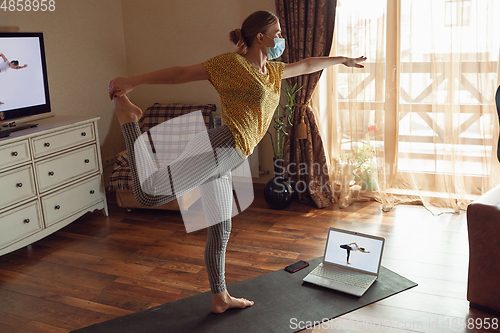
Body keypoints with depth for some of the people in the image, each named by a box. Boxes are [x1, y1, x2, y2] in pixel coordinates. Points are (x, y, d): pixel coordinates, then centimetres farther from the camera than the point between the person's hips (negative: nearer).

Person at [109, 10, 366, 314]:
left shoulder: (272, 71, 23)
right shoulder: (232, 64, -2)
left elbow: (307, 65, 39)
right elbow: (182, 73, -5)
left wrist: (343, 60, 51)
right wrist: (134, 81, -7)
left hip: (222, 162, 9)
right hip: (219, 148, -9)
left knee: (221, 231, 17)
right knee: (150, 193, -24)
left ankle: (221, 299, 32)